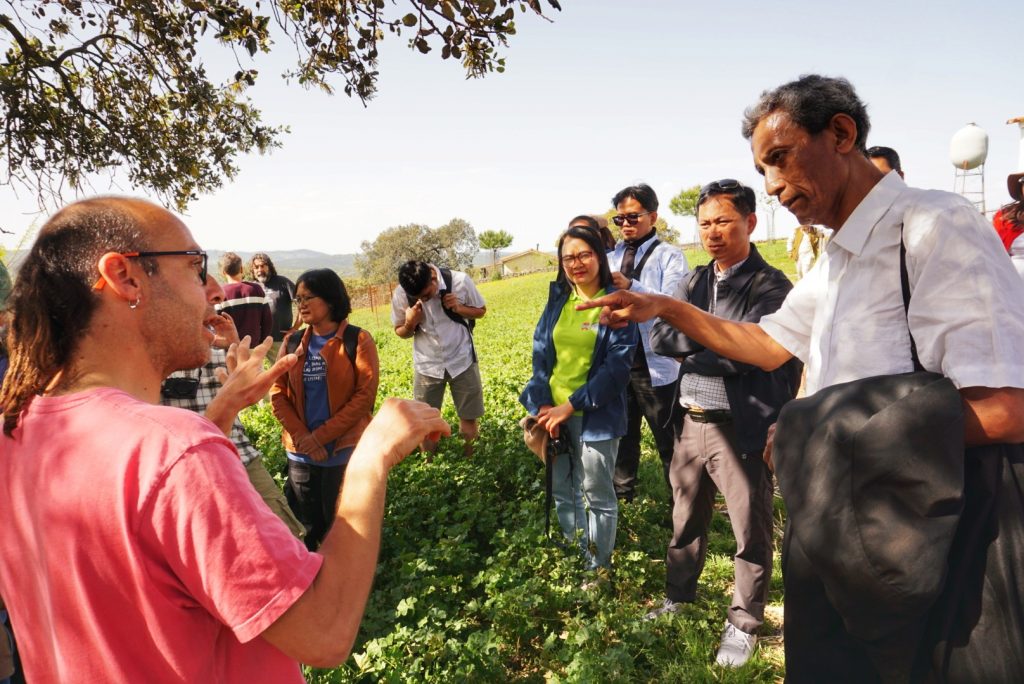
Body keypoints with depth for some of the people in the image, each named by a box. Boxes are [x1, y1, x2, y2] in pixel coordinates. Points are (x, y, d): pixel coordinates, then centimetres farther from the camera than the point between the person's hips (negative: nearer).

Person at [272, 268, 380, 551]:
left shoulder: (358, 340, -7)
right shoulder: (294, 341, 6)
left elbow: (365, 395, -13)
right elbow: (278, 392, 3)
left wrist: (321, 435, -15)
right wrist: (302, 437, -11)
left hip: (345, 451, -4)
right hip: (301, 452, 4)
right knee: (306, 527, 15)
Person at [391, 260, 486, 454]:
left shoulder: (460, 281, -17)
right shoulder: (400, 295, -14)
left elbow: (481, 311, 0)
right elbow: (401, 332, 3)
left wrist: (459, 308, -21)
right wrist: (410, 323, -21)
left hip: (461, 361, -1)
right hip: (427, 365, 1)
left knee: (469, 417, 6)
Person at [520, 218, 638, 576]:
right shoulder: (557, 299, 6)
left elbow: (617, 364, -14)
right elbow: (540, 352, 6)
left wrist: (571, 406, -16)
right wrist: (542, 406, -5)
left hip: (595, 416, -4)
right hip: (553, 412, 5)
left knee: (596, 495, 8)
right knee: (562, 490, 16)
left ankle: (597, 568, 27)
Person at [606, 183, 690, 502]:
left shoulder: (670, 256, -5)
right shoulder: (612, 257, 9)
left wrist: (630, 286, -31)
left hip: (657, 365, -5)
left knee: (669, 440, 8)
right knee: (622, 432, 20)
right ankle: (622, 493, 37)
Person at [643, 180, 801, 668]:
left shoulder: (771, 286, -10)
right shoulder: (694, 281, 9)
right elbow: (660, 338, -2)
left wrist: (690, 348, -11)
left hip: (742, 428, -6)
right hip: (691, 422, 6)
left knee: (750, 532, 9)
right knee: (685, 520, 21)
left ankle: (743, 623, 29)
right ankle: (678, 596, 42)